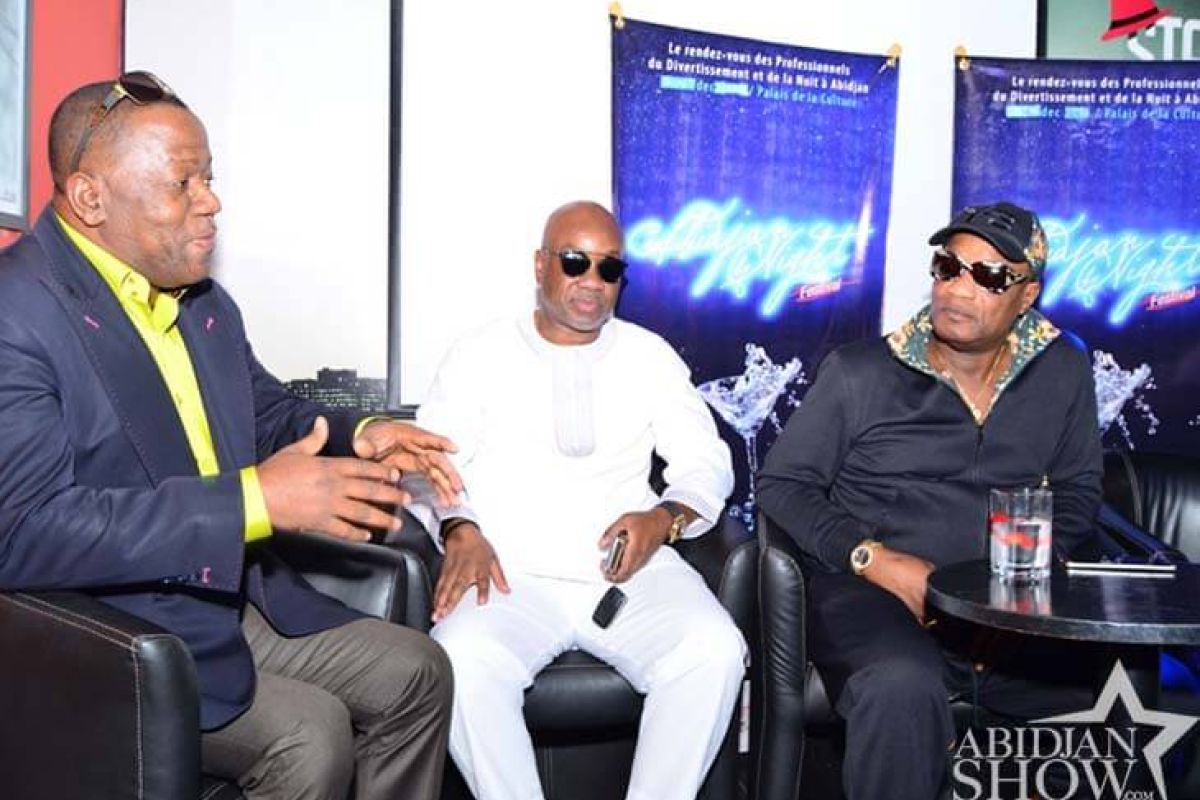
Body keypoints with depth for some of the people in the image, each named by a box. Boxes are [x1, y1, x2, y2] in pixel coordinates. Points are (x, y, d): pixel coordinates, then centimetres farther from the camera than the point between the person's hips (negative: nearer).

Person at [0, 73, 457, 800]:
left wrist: (358, 435, -3)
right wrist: (255, 500, -32)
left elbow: (268, 412, 21)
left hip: (241, 601, 8)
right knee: (310, 736, -23)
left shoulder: (200, 296, 7)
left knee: (417, 672, 4)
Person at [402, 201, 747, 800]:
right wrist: (459, 528, -13)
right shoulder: (478, 355, 13)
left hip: (633, 572, 2)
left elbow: (707, 463, 14)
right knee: (465, 658, -33)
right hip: (513, 576, -1)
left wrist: (664, 518, -7)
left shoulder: (650, 356, 17)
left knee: (714, 652, -28)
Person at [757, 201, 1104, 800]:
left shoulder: (1063, 374, 11)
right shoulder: (859, 373, 1)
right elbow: (781, 482, 3)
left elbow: (1077, 491, 18)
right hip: (871, 593, -3)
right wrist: (875, 560, -11)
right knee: (901, 688, -36)